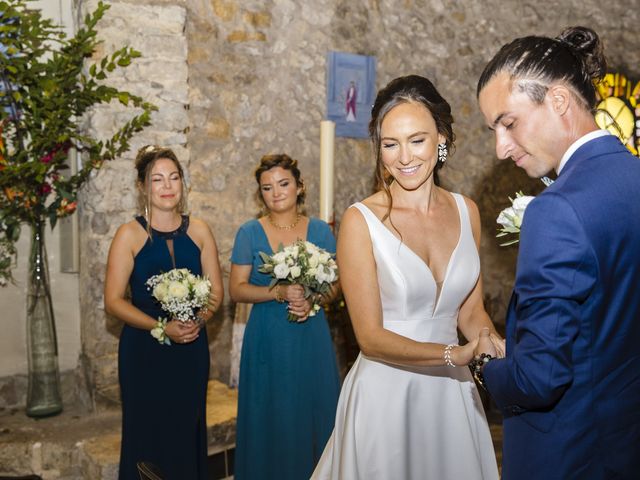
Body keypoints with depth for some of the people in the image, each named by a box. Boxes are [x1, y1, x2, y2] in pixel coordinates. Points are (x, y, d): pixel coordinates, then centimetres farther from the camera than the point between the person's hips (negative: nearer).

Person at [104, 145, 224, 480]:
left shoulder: (199, 231, 4)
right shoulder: (129, 234, -5)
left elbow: (216, 290, 6)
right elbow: (114, 300, -7)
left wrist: (198, 320, -14)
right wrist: (162, 327, -18)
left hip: (191, 349, 3)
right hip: (143, 350, -2)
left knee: (188, 433, 10)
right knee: (148, 434, 6)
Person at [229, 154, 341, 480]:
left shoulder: (320, 231, 3)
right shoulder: (249, 233, 0)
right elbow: (236, 289, -3)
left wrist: (312, 300, -14)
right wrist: (279, 293, -17)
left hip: (311, 335, 1)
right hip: (267, 339, -1)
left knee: (312, 412, 7)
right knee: (270, 418, 7)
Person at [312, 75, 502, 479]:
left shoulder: (466, 211, 0)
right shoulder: (361, 221, -14)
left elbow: (471, 310, 6)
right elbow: (371, 337, -14)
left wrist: (502, 350, -13)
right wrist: (455, 355, -24)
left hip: (454, 395, 4)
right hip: (386, 393, -4)